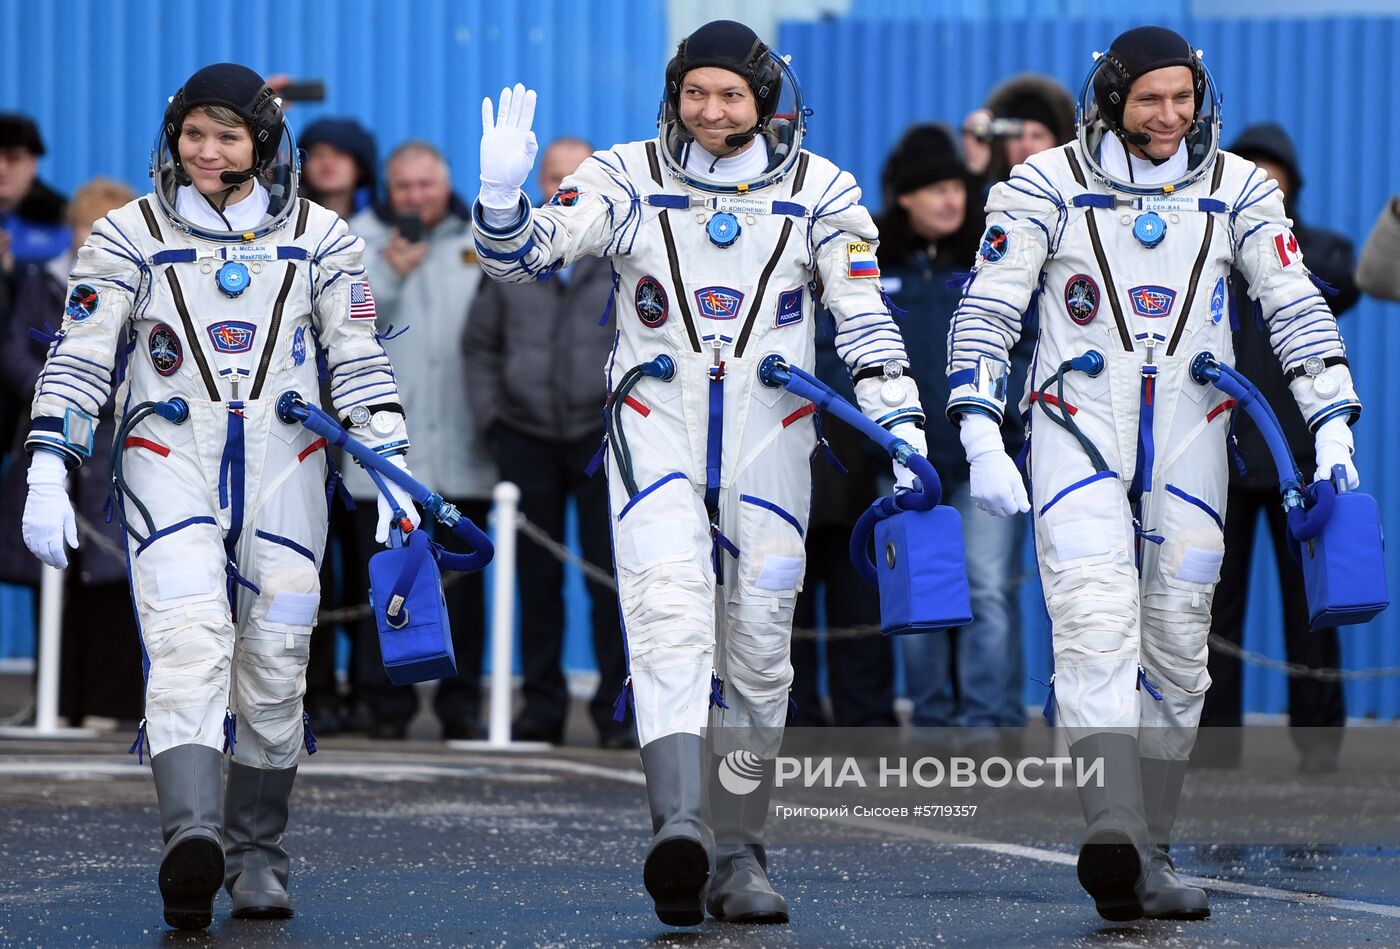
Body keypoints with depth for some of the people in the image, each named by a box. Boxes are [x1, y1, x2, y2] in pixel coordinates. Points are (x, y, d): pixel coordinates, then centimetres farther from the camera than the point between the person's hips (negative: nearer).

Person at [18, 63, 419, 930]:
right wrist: (47, 475, -5)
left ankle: (257, 857, 16)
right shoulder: (131, 237, 4)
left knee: (273, 669, 1)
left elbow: (360, 363, 9)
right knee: (189, 642, -22)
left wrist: (392, 469, -2)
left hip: (283, 469, 2)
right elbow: (79, 362, 4)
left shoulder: (319, 239, 8)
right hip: (170, 464, -2)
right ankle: (193, 837, -39)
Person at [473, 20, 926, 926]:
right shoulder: (628, 178, 3)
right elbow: (521, 252, -3)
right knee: (671, 614, -20)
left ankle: (739, 856, 14)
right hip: (658, 426, -1)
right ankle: (679, 824, -34)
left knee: (756, 645, 5)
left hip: (769, 434, 2)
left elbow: (866, 318, 1)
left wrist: (900, 429, -9)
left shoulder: (818, 190, 4)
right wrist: (503, 192, -24)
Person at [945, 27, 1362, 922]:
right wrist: (981, 441, -10)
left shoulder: (1237, 190, 6)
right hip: (1079, 433, -3)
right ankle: (1114, 836, -36)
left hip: (1188, 437, 3)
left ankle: (1147, 861, 11)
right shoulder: (1048, 185, -1)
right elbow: (986, 313, -1)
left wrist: (1333, 426, -5)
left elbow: (1298, 309, 6)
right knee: (1097, 623, -20)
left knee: (1175, 647, 3)